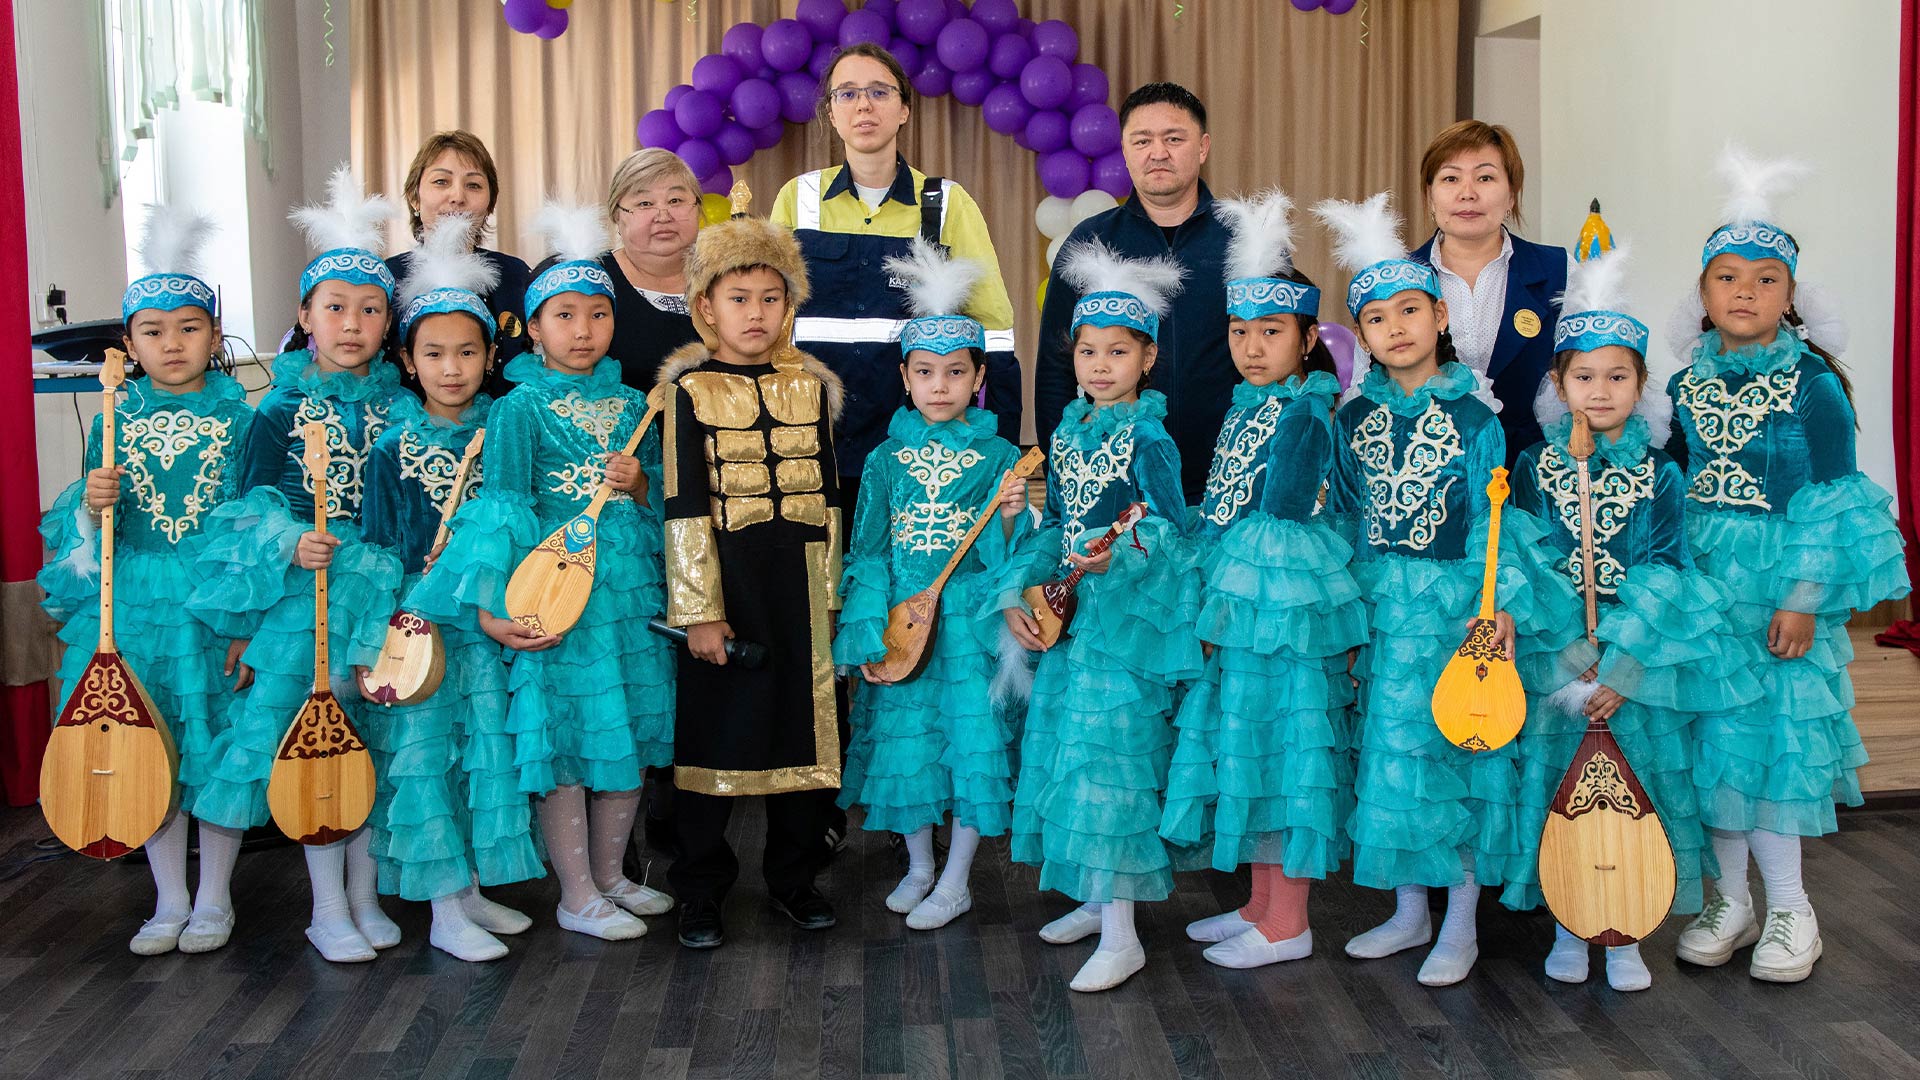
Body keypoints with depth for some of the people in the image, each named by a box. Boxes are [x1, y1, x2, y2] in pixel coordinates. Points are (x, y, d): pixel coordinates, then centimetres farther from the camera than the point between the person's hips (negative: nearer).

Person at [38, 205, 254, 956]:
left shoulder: (241, 414, -2)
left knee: (218, 747, 4)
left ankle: (213, 899, 20)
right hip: (134, 601, 3)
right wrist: (91, 506, -15)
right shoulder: (117, 418, 6)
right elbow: (90, 528, 9)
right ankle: (169, 901, 23)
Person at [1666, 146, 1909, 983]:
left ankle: (1789, 909, 13)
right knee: (1715, 732, 7)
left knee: (1783, 730, -1)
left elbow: (1831, 500, -8)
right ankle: (1729, 899, 20)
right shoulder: (1683, 388, 6)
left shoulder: (1815, 387, -5)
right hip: (1704, 580, 4)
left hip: (1785, 581, -4)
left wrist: (1803, 596, -13)